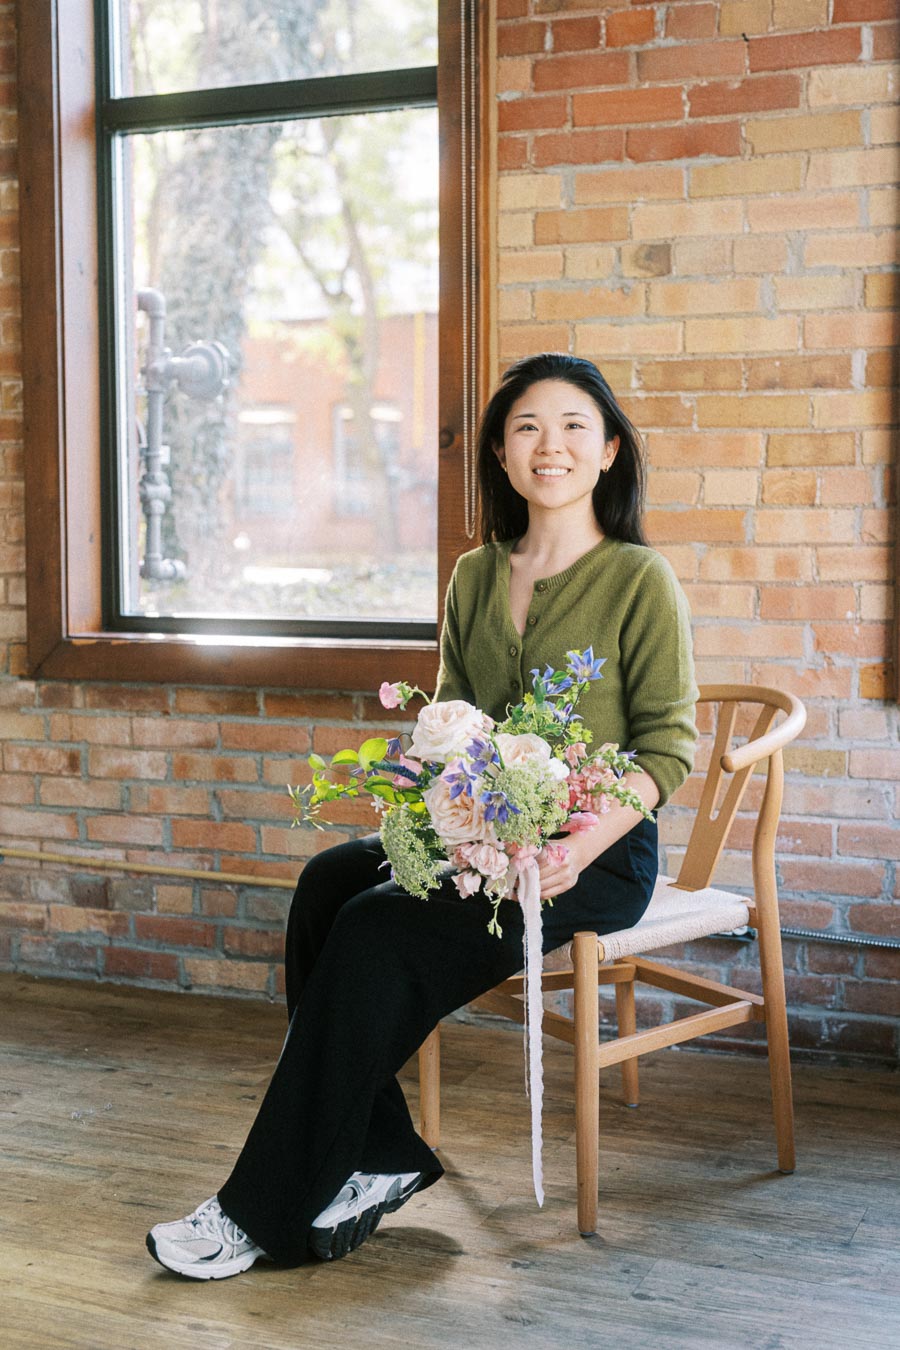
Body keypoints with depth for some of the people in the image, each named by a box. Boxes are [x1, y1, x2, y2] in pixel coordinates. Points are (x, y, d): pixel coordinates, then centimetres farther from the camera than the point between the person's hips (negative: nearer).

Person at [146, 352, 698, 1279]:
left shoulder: (640, 581, -5)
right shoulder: (475, 577, 13)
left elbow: (667, 743, -7)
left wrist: (582, 844, -22)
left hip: (596, 855, -6)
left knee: (381, 931, -24)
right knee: (328, 882, -20)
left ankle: (266, 1212, -15)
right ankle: (380, 1158, -12)